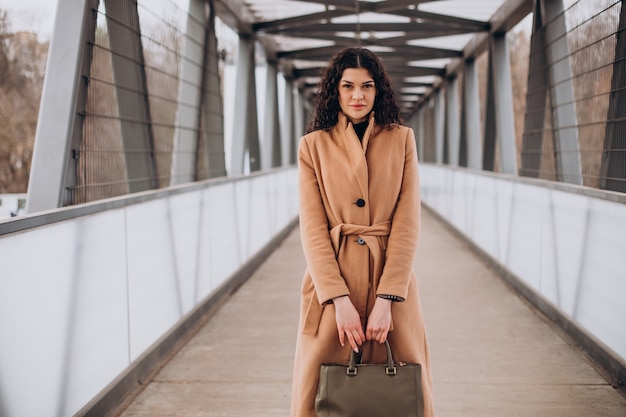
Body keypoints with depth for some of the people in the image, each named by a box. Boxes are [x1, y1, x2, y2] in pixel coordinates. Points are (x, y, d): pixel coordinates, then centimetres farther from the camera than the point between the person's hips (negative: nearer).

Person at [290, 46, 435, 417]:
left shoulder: (402, 139, 5)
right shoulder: (313, 145, 4)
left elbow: (408, 224, -2)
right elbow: (313, 229, -3)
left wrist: (385, 299, -12)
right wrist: (340, 299, -14)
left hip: (391, 286, 1)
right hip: (331, 283, 0)